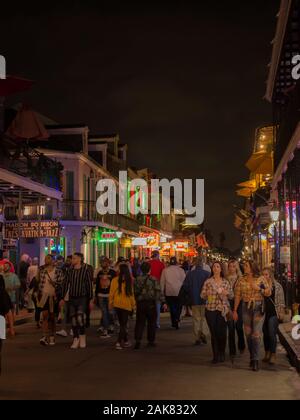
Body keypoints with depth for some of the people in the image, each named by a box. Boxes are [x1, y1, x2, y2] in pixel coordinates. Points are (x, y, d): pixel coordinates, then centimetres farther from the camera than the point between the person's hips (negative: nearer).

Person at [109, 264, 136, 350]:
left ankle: (125, 341, 21)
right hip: (127, 305, -1)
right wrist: (133, 305, 5)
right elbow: (131, 294, -5)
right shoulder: (130, 280, -8)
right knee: (123, 324, 4)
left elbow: (111, 293, -3)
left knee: (122, 324, 15)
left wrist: (110, 304, 8)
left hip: (117, 305, 1)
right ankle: (119, 342, -7)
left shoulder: (115, 280, -7)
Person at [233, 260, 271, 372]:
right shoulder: (241, 281, 5)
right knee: (248, 333, 8)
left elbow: (269, 292, 0)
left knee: (256, 334, -11)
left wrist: (258, 288, -16)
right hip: (246, 308, 3)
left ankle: (255, 360, -10)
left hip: (258, 308, -3)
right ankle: (252, 356, 22)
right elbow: (237, 296, 6)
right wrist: (235, 311, 4)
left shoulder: (261, 279, -1)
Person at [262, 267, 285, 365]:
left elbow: (281, 300, 3)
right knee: (265, 334, 9)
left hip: (274, 313, -3)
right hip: (264, 313, 3)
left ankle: (273, 355, -2)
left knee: (272, 334, -10)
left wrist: (281, 312, -1)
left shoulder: (277, 286, 1)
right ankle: (267, 353, 22)